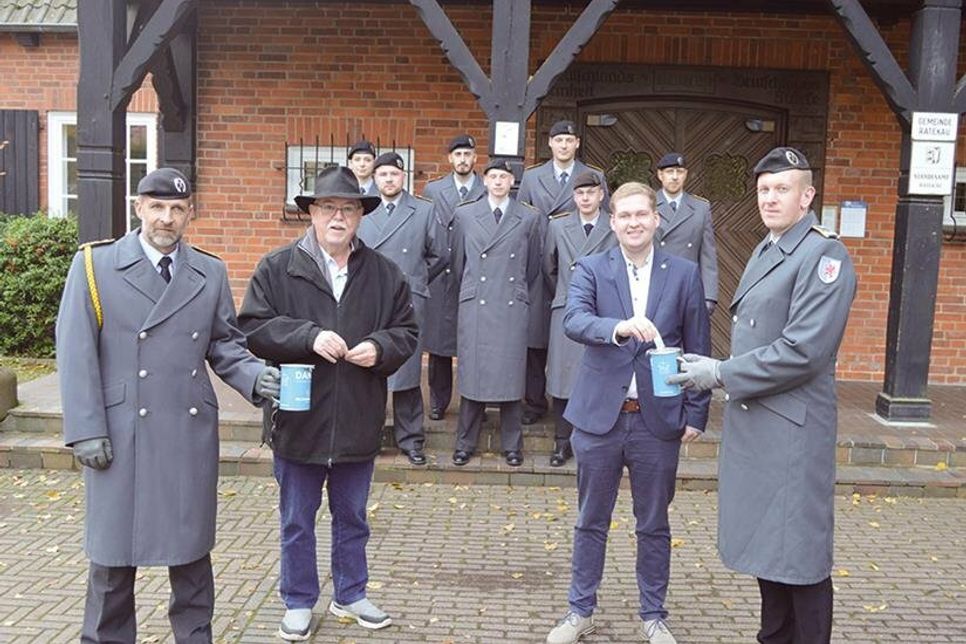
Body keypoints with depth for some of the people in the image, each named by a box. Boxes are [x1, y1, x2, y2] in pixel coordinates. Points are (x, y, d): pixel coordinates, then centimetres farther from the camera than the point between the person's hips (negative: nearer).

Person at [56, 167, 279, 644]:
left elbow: (225, 345, 11)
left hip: (192, 431, 3)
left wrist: (255, 377, -9)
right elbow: (76, 354, -3)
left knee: (191, 545, 12)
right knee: (114, 550, 10)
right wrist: (86, 430, -9)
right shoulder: (94, 265, 0)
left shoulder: (211, 273, 9)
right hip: (121, 434, -2)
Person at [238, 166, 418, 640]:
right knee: (296, 522, 14)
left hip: (358, 423, 2)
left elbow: (407, 331, 6)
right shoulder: (276, 269, -5)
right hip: (298, 421, -2)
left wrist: (380, 348, -15)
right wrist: (309, 336, -22)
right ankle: (298, 602, 33)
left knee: (352, 518, 19)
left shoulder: (385, 273, 2)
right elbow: (252, 327, -10)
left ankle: (349, 595, 38)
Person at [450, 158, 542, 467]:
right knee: (471, 373, 3)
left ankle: (512, 445, 15)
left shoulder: (528, 218, 7)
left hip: (512, 307, 0)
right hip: (474, 305, 0)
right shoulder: (465, 214, 8)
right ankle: (465, 443, 15)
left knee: (511, 374, 2)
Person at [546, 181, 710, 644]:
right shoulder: (590, 269, 0)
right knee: (591, 521, 13)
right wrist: (618, 327, -37)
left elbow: (698, 348, 5)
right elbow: (574, 320, -18)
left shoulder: (684, 274, 3)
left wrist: (696, 413, 2)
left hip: (658, 420, 1)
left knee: (654, 525, 13)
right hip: (599, 415, 0)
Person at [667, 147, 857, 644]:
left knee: (800, 555, 3)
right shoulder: (765, 250, 14)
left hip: (792, 427, -9)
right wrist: (719, 369, 8)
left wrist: (722, 374, -17)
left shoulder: (823, 255, -14)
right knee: (762, 543, 19)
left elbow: (803, 351, -21)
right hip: (750, 418, 9)